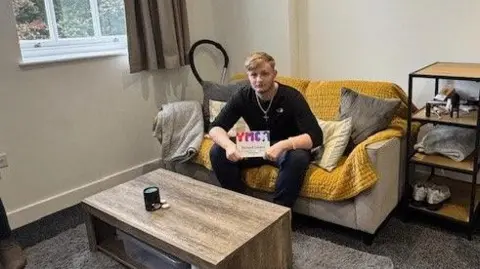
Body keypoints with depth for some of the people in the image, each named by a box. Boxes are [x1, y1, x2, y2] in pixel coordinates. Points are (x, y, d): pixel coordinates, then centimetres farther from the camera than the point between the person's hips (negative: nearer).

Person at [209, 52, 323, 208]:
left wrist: (283, 145, -47)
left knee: (298, 158, -38)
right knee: (217, 152, -17)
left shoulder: (291, 97, -22)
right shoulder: (242, 97, -12)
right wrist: (228, 144, -37)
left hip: (288, 149, -3)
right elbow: (215, 128, -14)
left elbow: (316, 136, -30)